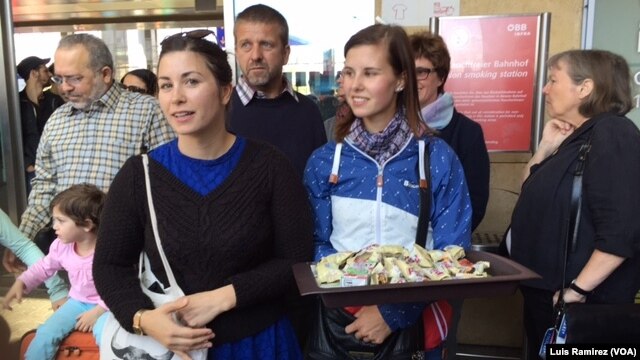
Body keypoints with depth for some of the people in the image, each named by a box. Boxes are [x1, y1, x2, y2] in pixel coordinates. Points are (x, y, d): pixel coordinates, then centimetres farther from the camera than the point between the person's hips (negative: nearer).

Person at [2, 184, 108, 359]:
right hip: (77, 302, 6)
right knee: (45, 334, -7)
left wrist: (98, 311, -23)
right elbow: (43, 267, 15)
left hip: (105, 305, -5)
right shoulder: (61, 247, -5)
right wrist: (21, 282, 2)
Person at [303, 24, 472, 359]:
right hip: (344, 320, 1)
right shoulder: (324, 161, -4)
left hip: (414, 322, -1)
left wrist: (395, 313, -17)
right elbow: (316, 244, 0)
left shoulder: (439, 158, -9)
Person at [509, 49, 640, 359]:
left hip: (578, 302, -9)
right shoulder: (576, 137, 11)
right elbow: (533, 196, 13)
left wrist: (578, 290, -24)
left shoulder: (612, 135, -17)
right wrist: (546, 149, 0)